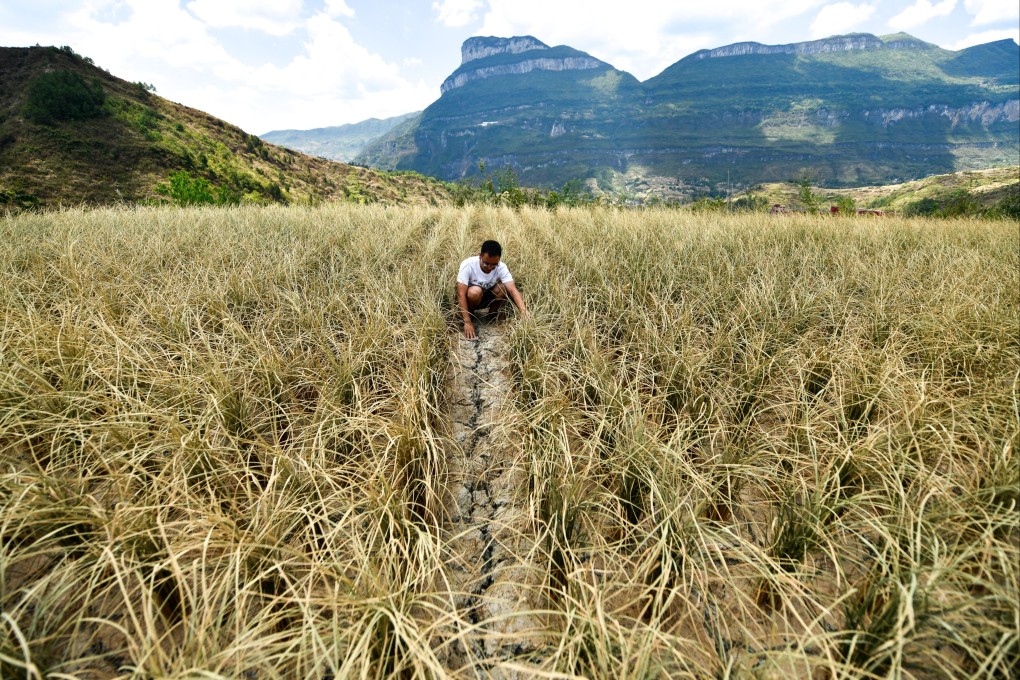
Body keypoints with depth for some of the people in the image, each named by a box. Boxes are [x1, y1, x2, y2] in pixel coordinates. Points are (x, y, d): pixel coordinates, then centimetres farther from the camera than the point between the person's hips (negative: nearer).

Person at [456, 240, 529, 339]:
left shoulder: (501, 267, -22)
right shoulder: (468, 265, -30)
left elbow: (513, 290, -32)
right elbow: (461, 294, -32)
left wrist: (524, 311, -50)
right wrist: (467, 322, -38)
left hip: (485, 297, 3)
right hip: (468, 297, -3)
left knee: (503, 288, -27)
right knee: (475, 291, -37)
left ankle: (492, 314, 1)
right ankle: (465, 317, -8)